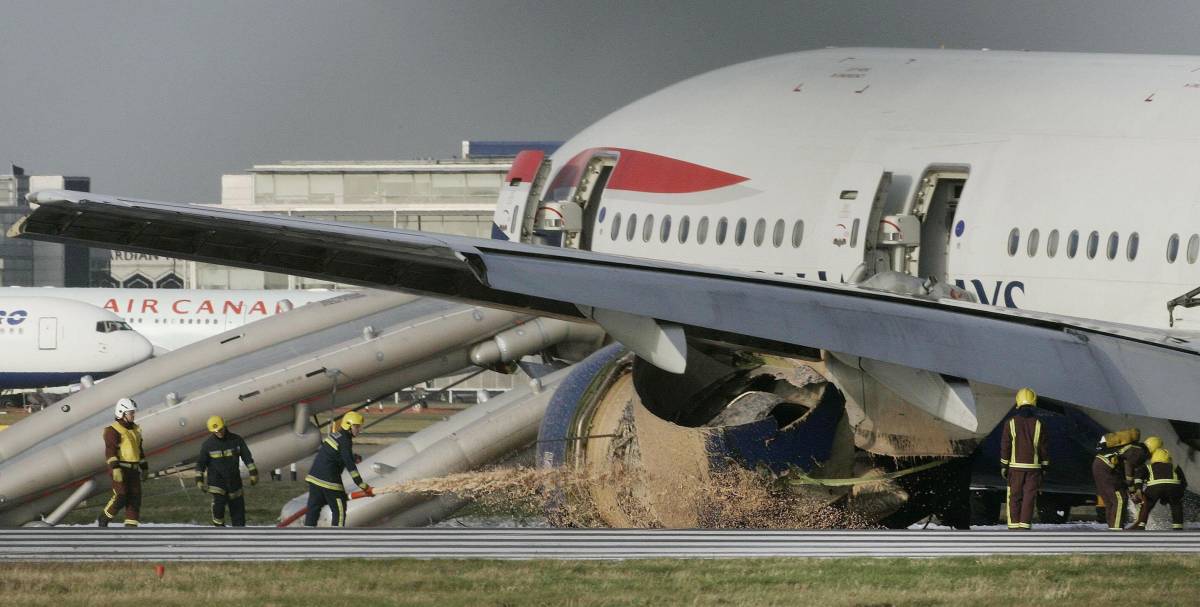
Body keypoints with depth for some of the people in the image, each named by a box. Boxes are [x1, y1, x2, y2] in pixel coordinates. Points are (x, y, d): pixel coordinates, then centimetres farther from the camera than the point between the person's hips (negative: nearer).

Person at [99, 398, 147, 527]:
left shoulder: (135, 430, 18)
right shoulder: (113, 430, -7)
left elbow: (140, 450, 27)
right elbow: (110, 451, -15)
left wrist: (144, 468, 26)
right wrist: (115, 468, -24)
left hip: (133, 470, 8)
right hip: (120, 469, -8)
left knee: (135, 498, 0)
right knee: (121, 496, -15)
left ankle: (131, 525, 2)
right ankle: (103, 520, 3)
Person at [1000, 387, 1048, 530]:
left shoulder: (1011, 423, -4)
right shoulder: (1038, 424, -2)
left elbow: (1005, 446, -3)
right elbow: (1043, 448, 2)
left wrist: (1003, 466, 4)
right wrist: (1044, 467, 10)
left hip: (1015, 465, 0)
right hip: (1033, 466, 0)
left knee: (1014, 497, 6)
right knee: (1029, 497, 2)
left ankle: (1014, 525, 3)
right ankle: (1025, 524, -2)